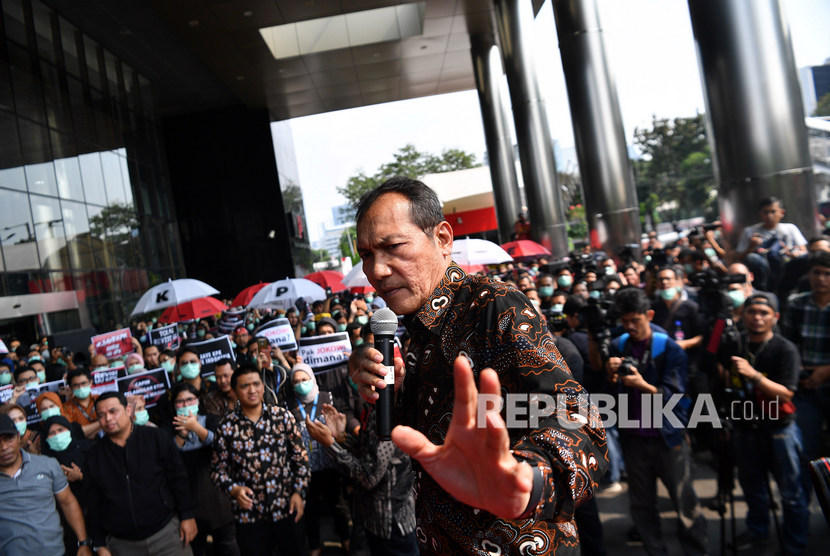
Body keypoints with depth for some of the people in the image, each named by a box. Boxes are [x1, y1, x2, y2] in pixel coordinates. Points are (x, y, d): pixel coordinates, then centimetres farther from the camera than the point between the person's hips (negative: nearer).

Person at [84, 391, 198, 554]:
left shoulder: (156, 438, -3)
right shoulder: (94, 456, 3)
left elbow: (178, 479, -1)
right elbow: (93, 504, 9)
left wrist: (187, 516, -3)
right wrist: (100, 544, 8)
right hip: (121, 544, 2)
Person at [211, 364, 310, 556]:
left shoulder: (283, 416, -3)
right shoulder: (227, 427, -4)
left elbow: (300, 457, 1)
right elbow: (218, 469, 2)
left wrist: (299, 492, -4)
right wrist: (234, 489, -14)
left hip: (288, 509, 1)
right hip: (249, 515, -1)